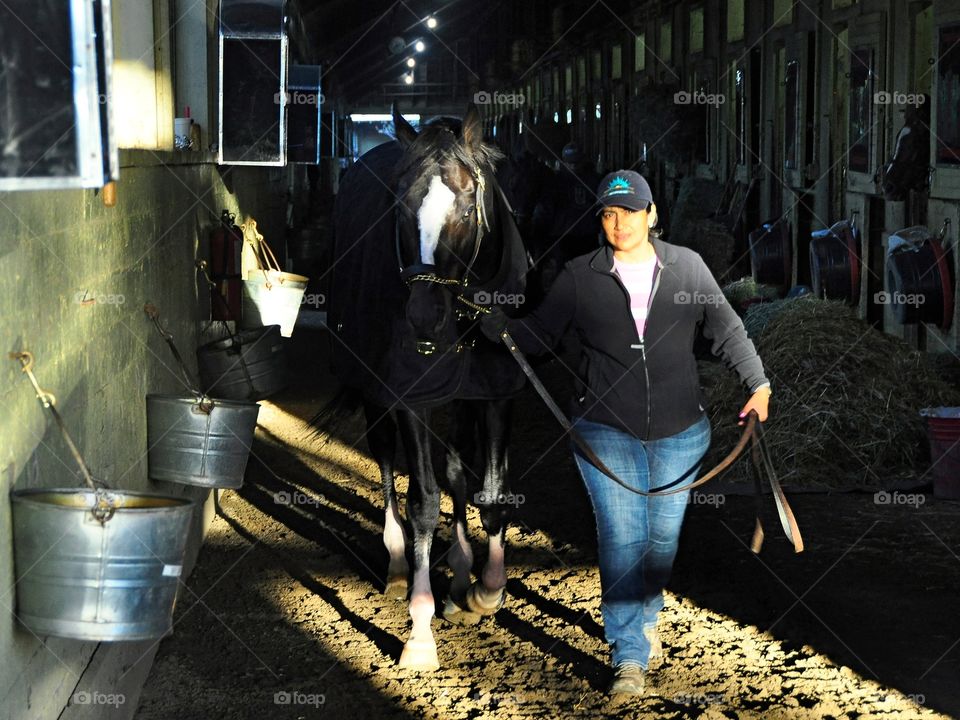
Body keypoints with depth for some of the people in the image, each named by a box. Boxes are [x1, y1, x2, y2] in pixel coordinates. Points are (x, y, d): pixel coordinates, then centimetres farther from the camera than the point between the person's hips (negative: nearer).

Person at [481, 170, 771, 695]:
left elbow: (726, 330, 7)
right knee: (621, 537, -8)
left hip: (679, 432, 2)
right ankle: (629, 655, -2)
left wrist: (758, 383, -2)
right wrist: (498, 325, -17)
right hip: (607, 430, -2)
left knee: (663, 534, 12)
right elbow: (537, 335, 1)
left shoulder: (686, 266, 2)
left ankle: (644, 616, 39)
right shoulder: (580, 277, -1)